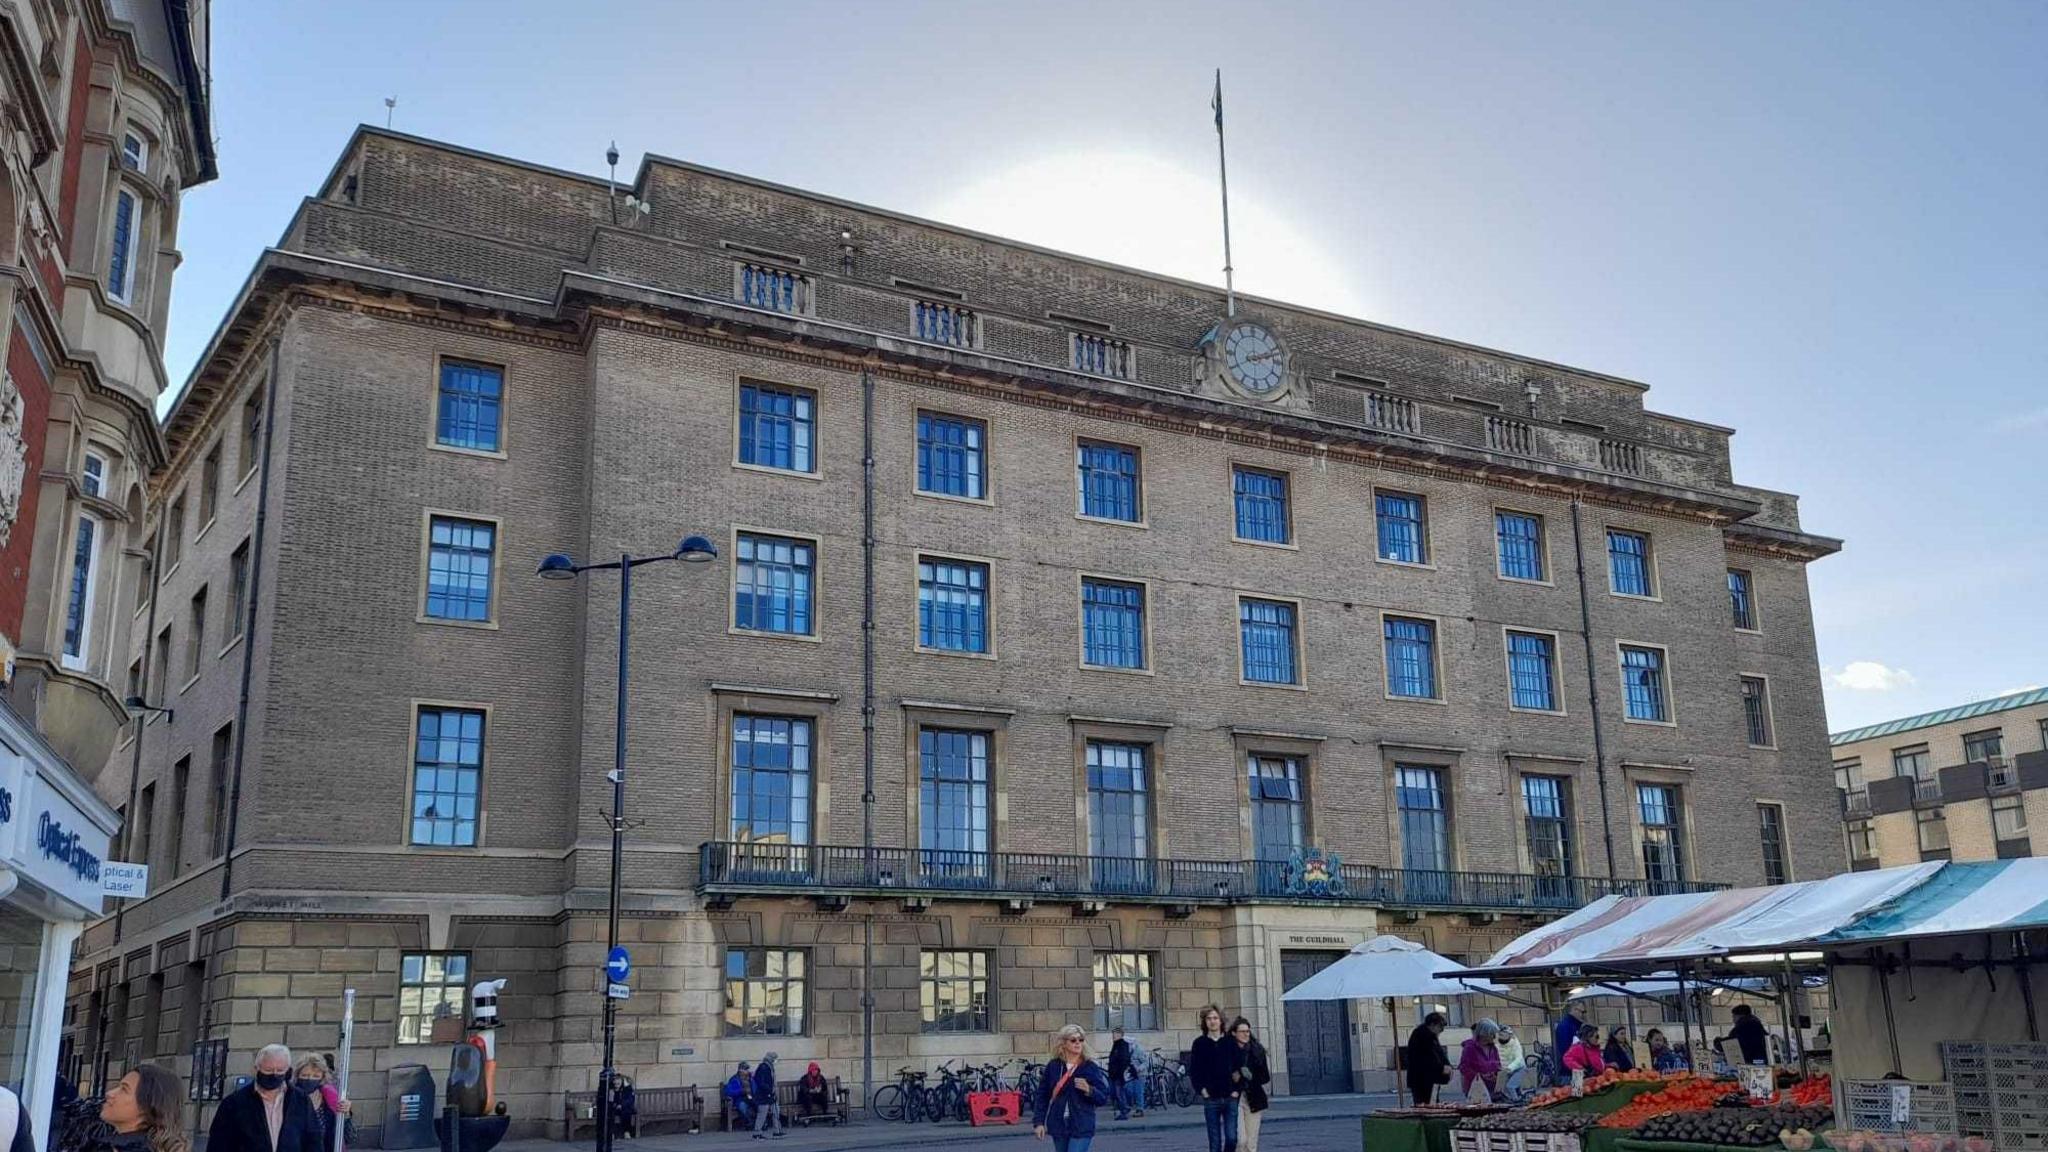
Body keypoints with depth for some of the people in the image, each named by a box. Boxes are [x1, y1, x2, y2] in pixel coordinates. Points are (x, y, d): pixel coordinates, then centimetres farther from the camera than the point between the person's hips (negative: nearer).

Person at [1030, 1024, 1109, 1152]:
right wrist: (1038, 1122, -1)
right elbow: (1041, 1096, 6)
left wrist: (1089, 1090, -21)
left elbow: (1103, 1097, -2)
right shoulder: (1053, 1066, 3)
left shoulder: (1091, 1067, -2)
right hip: (1058, 1126, 3)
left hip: (1082, 1128, -3)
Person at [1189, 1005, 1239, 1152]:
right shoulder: (1200, 1043, 3)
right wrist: (1201, 1089, -6)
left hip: (1231, 1097, 0)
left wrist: (1237, 1089, -3)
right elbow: (1193, 1070, 4)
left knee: (1231, 1138, -6)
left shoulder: (1230, 1042, 4)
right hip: (1211, 1099, 0)